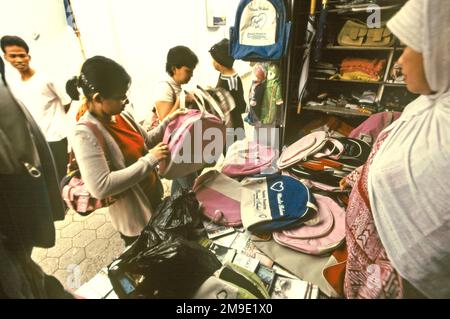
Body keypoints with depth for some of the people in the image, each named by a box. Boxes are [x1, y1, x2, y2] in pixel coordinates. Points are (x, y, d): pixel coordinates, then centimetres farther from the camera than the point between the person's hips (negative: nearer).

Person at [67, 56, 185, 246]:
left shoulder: (123, 114, -4)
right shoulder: (85, 134, -25)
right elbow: (101, 187, -33)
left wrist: (166, 123, -2)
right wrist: (150, 160, -31)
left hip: (154, 198, 7)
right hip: (134, 218, -7)